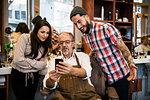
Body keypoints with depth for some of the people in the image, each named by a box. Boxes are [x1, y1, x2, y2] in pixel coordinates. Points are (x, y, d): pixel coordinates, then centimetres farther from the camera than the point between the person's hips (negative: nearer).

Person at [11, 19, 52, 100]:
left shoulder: (44, 45, 1)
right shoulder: (25, 38, -16)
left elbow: (43, 64, -6)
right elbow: (18, 60, -24)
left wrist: (27, 60, -19)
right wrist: (37, 63, -14)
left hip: (33, 76, 4)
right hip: (19, 75, -4)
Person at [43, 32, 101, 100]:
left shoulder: (83, 56, 10)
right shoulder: (53, 61, 13)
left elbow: (86, 72, -11)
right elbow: (48, 84, 0)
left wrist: (72, 71, -33)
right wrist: (51, 80, -25)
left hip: (86, 94, -1)